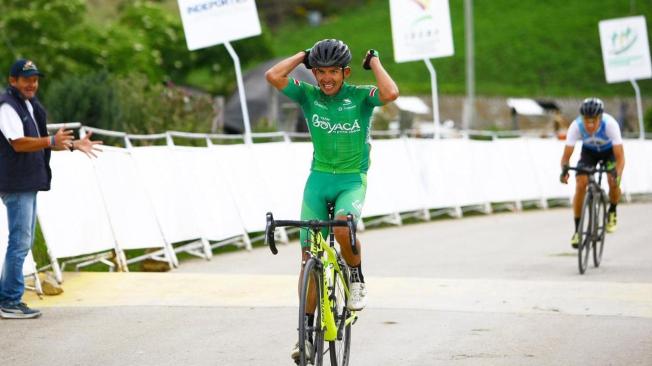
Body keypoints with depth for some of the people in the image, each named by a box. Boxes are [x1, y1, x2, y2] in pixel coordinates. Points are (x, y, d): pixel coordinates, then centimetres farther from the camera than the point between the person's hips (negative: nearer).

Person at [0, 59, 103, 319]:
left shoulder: (30, 106, 19)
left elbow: (39, 142, 22)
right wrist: (51, 141, -34)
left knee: (23, 242, 13)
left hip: (29, 183, 10)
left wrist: (74, 145, 10)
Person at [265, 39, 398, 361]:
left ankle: (357, 277, -3)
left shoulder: (360, 96, -8)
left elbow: (391, 94, -29)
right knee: (309, 256, -1)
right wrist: (303, 55, -5)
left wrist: (374, 61, -15)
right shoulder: (309, 95, -2)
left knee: (343, 228, -34)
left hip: (352, 180, -3)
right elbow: (273, 75, -16)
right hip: (318, 178, 3)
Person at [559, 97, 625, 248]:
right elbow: (566, 154, -32)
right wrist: (564, 169, -54)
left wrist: (617, 175, -56)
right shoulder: (576, 126, -34)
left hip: (609, 150, -1)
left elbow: (620, 156, -38)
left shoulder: (610, 124, -38)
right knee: (580, 185, -18)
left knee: (613, 182, -24)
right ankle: (577, 230, -6)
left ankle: (612, 212, 10)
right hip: (589, 151, 1)